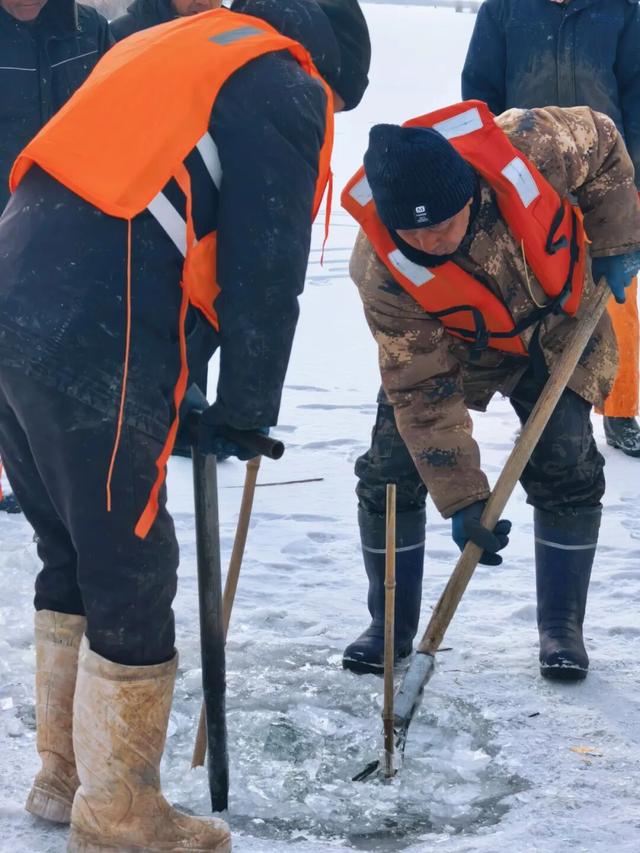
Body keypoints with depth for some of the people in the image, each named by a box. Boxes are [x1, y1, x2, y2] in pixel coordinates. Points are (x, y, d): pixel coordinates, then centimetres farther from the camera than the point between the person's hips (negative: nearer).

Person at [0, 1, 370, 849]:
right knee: (129, 571, 3)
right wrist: (246, 409, 6)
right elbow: (263, 277, -6)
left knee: (71, 554, 22)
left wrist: (180, 377, 23)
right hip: (92, 340, -9)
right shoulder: (286, 89, 1)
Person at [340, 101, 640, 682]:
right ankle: (391, 627, 11)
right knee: (390, 474, -8)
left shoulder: (530, 147, -39)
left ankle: (562, 628, 5)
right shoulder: (381, 272, -36)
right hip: (445, 346, 0)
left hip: (554, 328, 1)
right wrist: (463, 498, -30)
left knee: (565, 467, -10)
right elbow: (423, 392, -29)